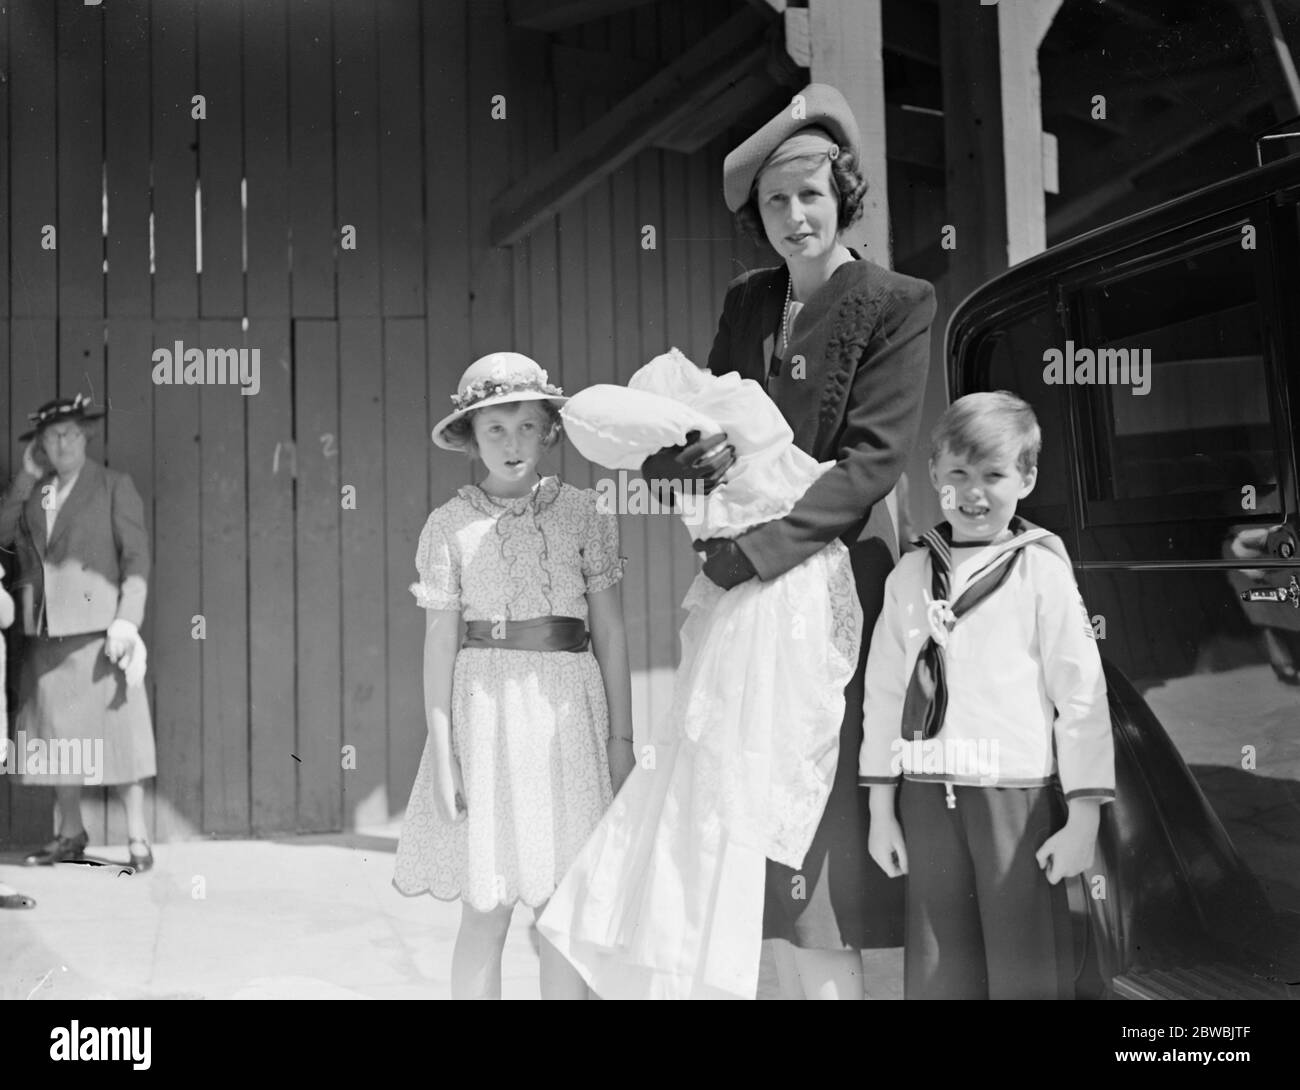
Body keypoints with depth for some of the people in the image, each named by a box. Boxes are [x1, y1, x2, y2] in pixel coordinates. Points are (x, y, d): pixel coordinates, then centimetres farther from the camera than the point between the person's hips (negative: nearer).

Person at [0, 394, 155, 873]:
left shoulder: (114, 487, 2)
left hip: (97, 630, -5)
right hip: (45, 633, 5)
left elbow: (137, 558, -3)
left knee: (117, 732, -5)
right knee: (57, 735, 8)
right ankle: (70, 834, 19)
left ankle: (137, 837, 1)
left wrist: (126, 622, -13)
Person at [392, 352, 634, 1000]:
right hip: (486, 708, -1)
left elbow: (609, 631, 5)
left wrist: (622, 738, 4)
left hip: (568, 710, 1)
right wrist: (442, 753, -3)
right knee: (486, 911, 3)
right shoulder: (450, 525, 1)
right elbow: (439, 640, 1)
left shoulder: (584, 514, 3)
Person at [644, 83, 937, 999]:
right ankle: (802, 978, 24)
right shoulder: (747, 304, 10)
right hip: (745, 580, 6)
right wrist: (698, 452, -14)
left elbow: (872, 460, -15)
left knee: (822, 815, -3)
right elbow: (703, 425, 11)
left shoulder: (897, 305, -7)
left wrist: (754, 550, -21)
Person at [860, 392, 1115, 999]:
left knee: (1026, 971, 2)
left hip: (1018, 796, -3)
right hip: (927, 796, 4)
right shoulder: (909, 577, 7)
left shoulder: (1041, 573, -4)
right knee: (936, 970, 10)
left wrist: (1082, 819, -6)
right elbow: (884, 691, 11)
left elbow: (1081, 697, -4)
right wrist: (880, 809, 11)